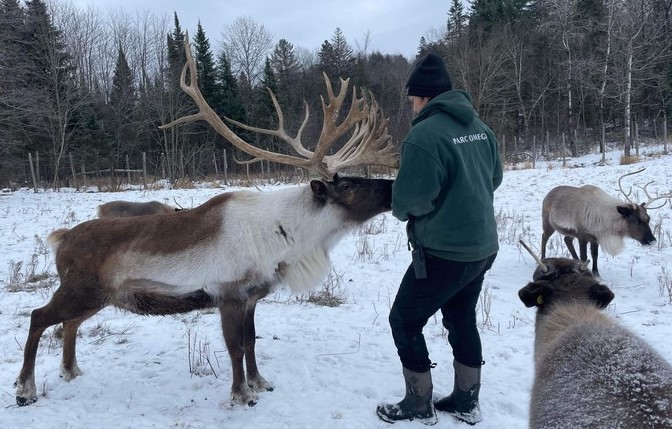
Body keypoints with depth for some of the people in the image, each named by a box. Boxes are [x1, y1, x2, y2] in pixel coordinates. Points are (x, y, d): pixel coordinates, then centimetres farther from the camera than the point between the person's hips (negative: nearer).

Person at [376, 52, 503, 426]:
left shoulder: (425, 134, -20)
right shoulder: (481, 128, 6)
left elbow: (410, 200, -22)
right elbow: (494, 178, 16)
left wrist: (401, 211, -1)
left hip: (444, 252, -8)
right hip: (482, 247, 9)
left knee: (405, 321, 8)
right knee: (462, 320, 21)